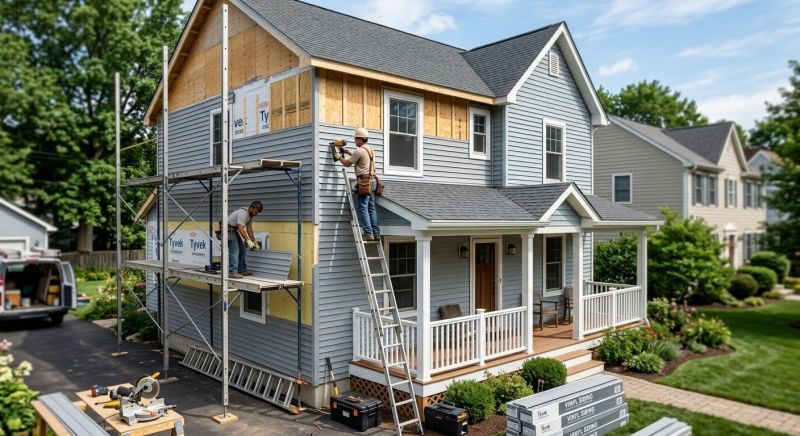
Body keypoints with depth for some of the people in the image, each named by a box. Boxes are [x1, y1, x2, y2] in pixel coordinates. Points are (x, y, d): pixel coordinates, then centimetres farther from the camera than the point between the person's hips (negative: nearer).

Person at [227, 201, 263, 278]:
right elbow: (241, 229, -35)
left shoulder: (250, 215, 4)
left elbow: (249, 229, 8)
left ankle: (241, 270, 16)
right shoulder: (243, 213, -27)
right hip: (228, 229, -11)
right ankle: (232, 272, -18)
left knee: (242, 249, 11)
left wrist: (254, 241, 5)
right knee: (234, 250, -17)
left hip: (234, 230, 11)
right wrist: (248, 241, -40)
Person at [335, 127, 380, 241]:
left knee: (363, 208, -7)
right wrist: (346, 151, 33)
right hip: (372, 181, 9)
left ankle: (368, 233, -11)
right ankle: (375, 233, 10)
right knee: (371, 208, 10)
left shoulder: (359, 151, -10)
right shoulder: (370, 150, 17)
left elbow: (347, 163, -1)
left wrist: (339, 157, 15)